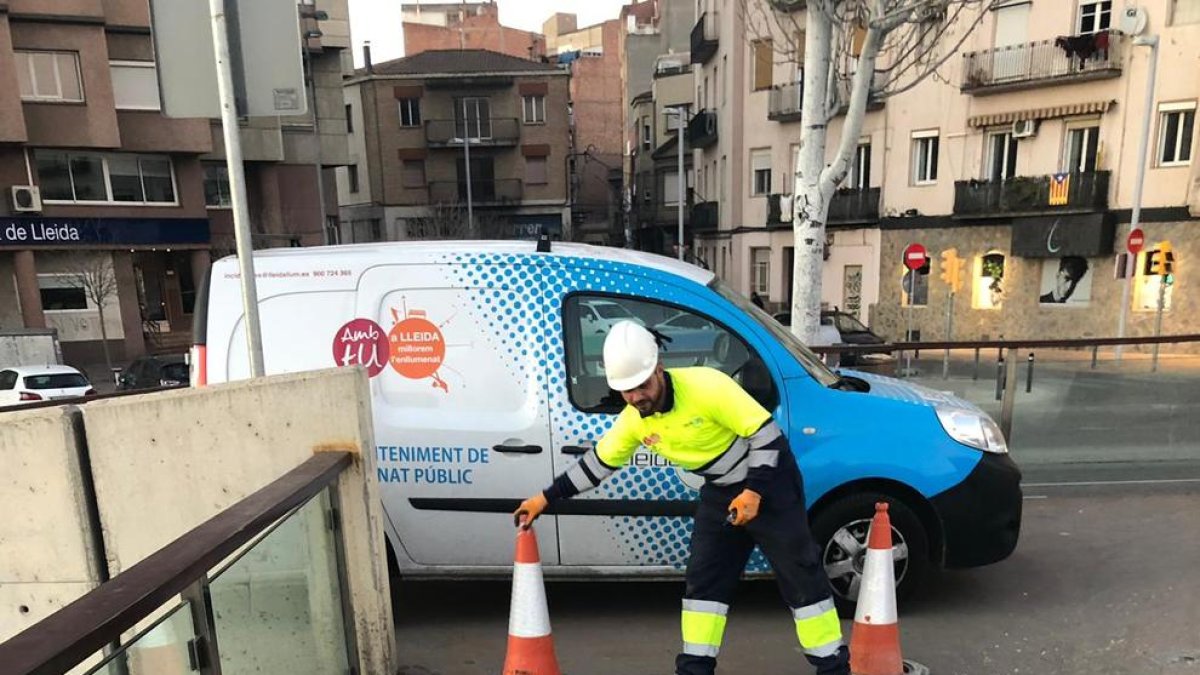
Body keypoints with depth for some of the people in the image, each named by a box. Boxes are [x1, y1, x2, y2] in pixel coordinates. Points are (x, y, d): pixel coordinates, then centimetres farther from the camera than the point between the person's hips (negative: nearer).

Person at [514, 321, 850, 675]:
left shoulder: (706, 386, -31)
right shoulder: (633, 420, -11)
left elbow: (767, 433, -24)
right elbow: (598, 463, 2)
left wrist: (754, 491, -28)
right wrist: (545, 498, 2)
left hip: (769, 479, -6)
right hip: (720, 490, 6)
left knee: (800, 574, 1)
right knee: (703, 578, 8)